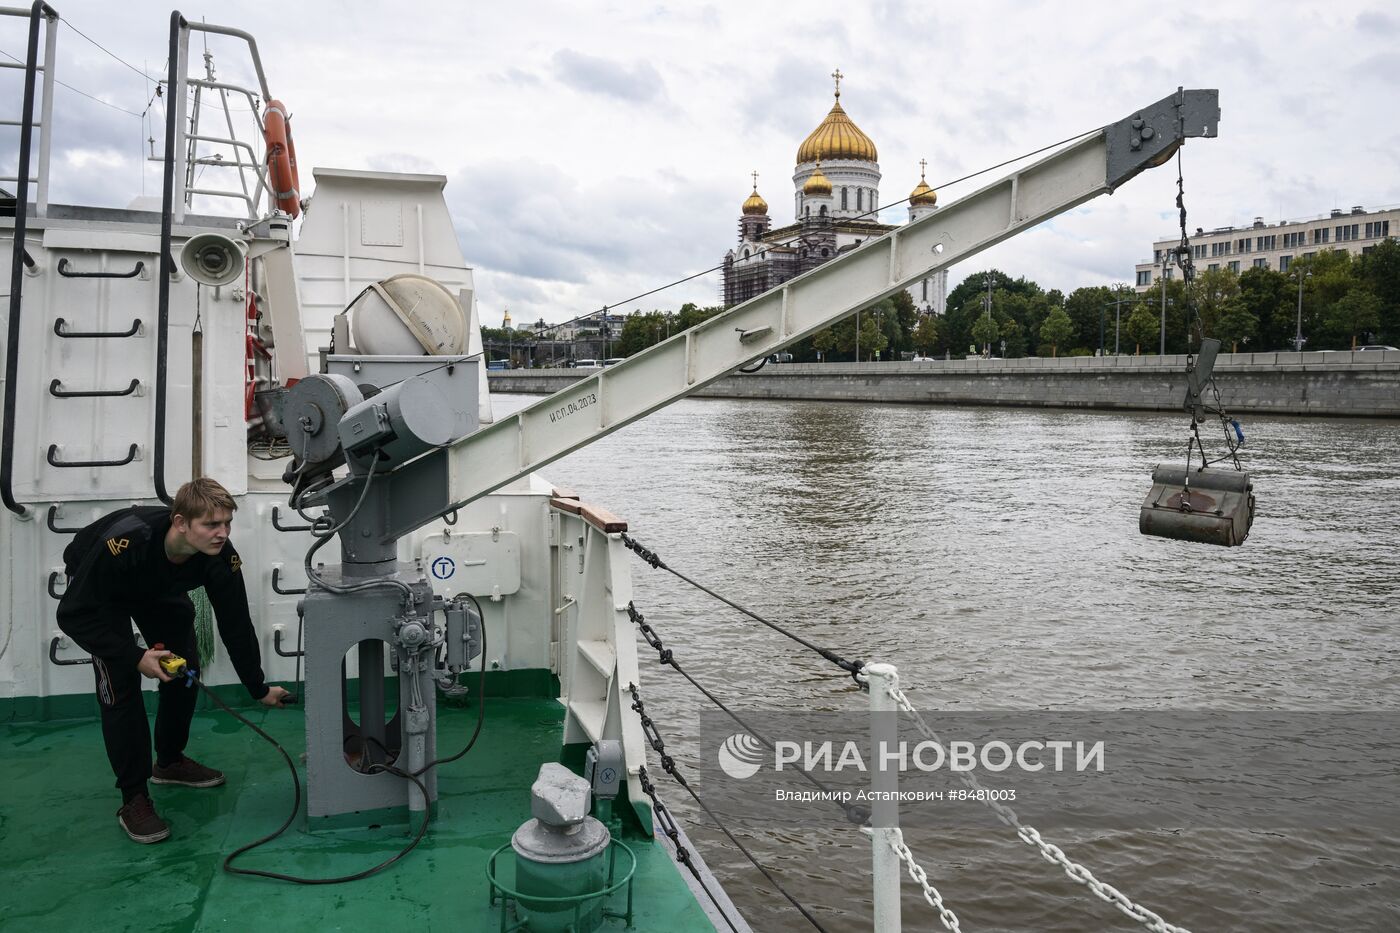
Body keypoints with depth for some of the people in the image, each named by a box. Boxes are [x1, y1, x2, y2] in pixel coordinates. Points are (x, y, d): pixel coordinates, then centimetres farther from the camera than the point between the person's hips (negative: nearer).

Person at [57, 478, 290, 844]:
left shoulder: (222, 557, -31)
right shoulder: (125, 542, -45)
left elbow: (236, 625, -17)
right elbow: (73, 615, -33)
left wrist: (259, 689, -9)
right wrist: (134, 658, -37)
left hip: (159, 590, 5)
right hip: (95, 589, -4)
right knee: (121, 681, -15)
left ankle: (170, 761, 26)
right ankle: (133, 798, -6)